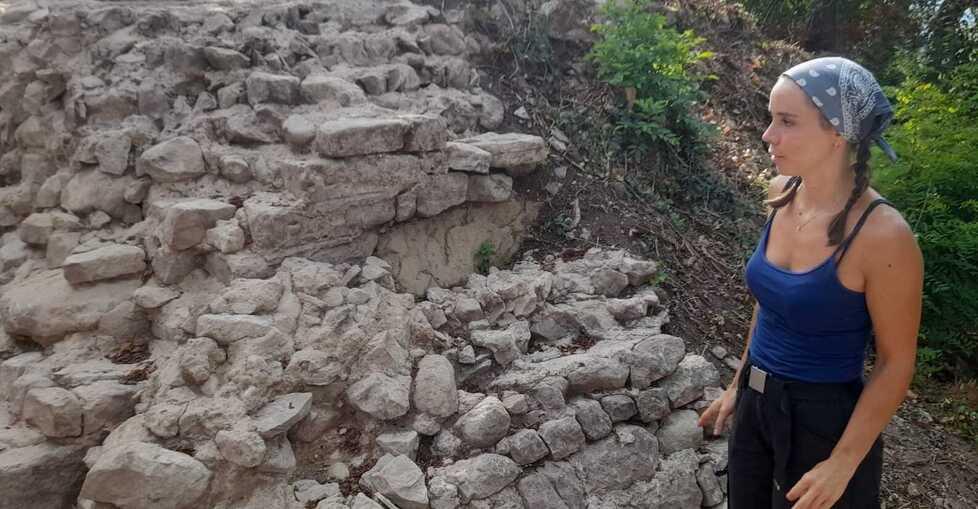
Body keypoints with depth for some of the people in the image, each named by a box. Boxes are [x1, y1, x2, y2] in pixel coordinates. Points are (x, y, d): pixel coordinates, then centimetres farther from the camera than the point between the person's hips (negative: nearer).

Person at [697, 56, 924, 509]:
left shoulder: (883, 234, -24)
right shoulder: (781, 194, -4)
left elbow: (896, 363, -15)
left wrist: (843, 464, -15)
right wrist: (738, 386, 13)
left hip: (825, 421, -6)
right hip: (755, 405, 6)